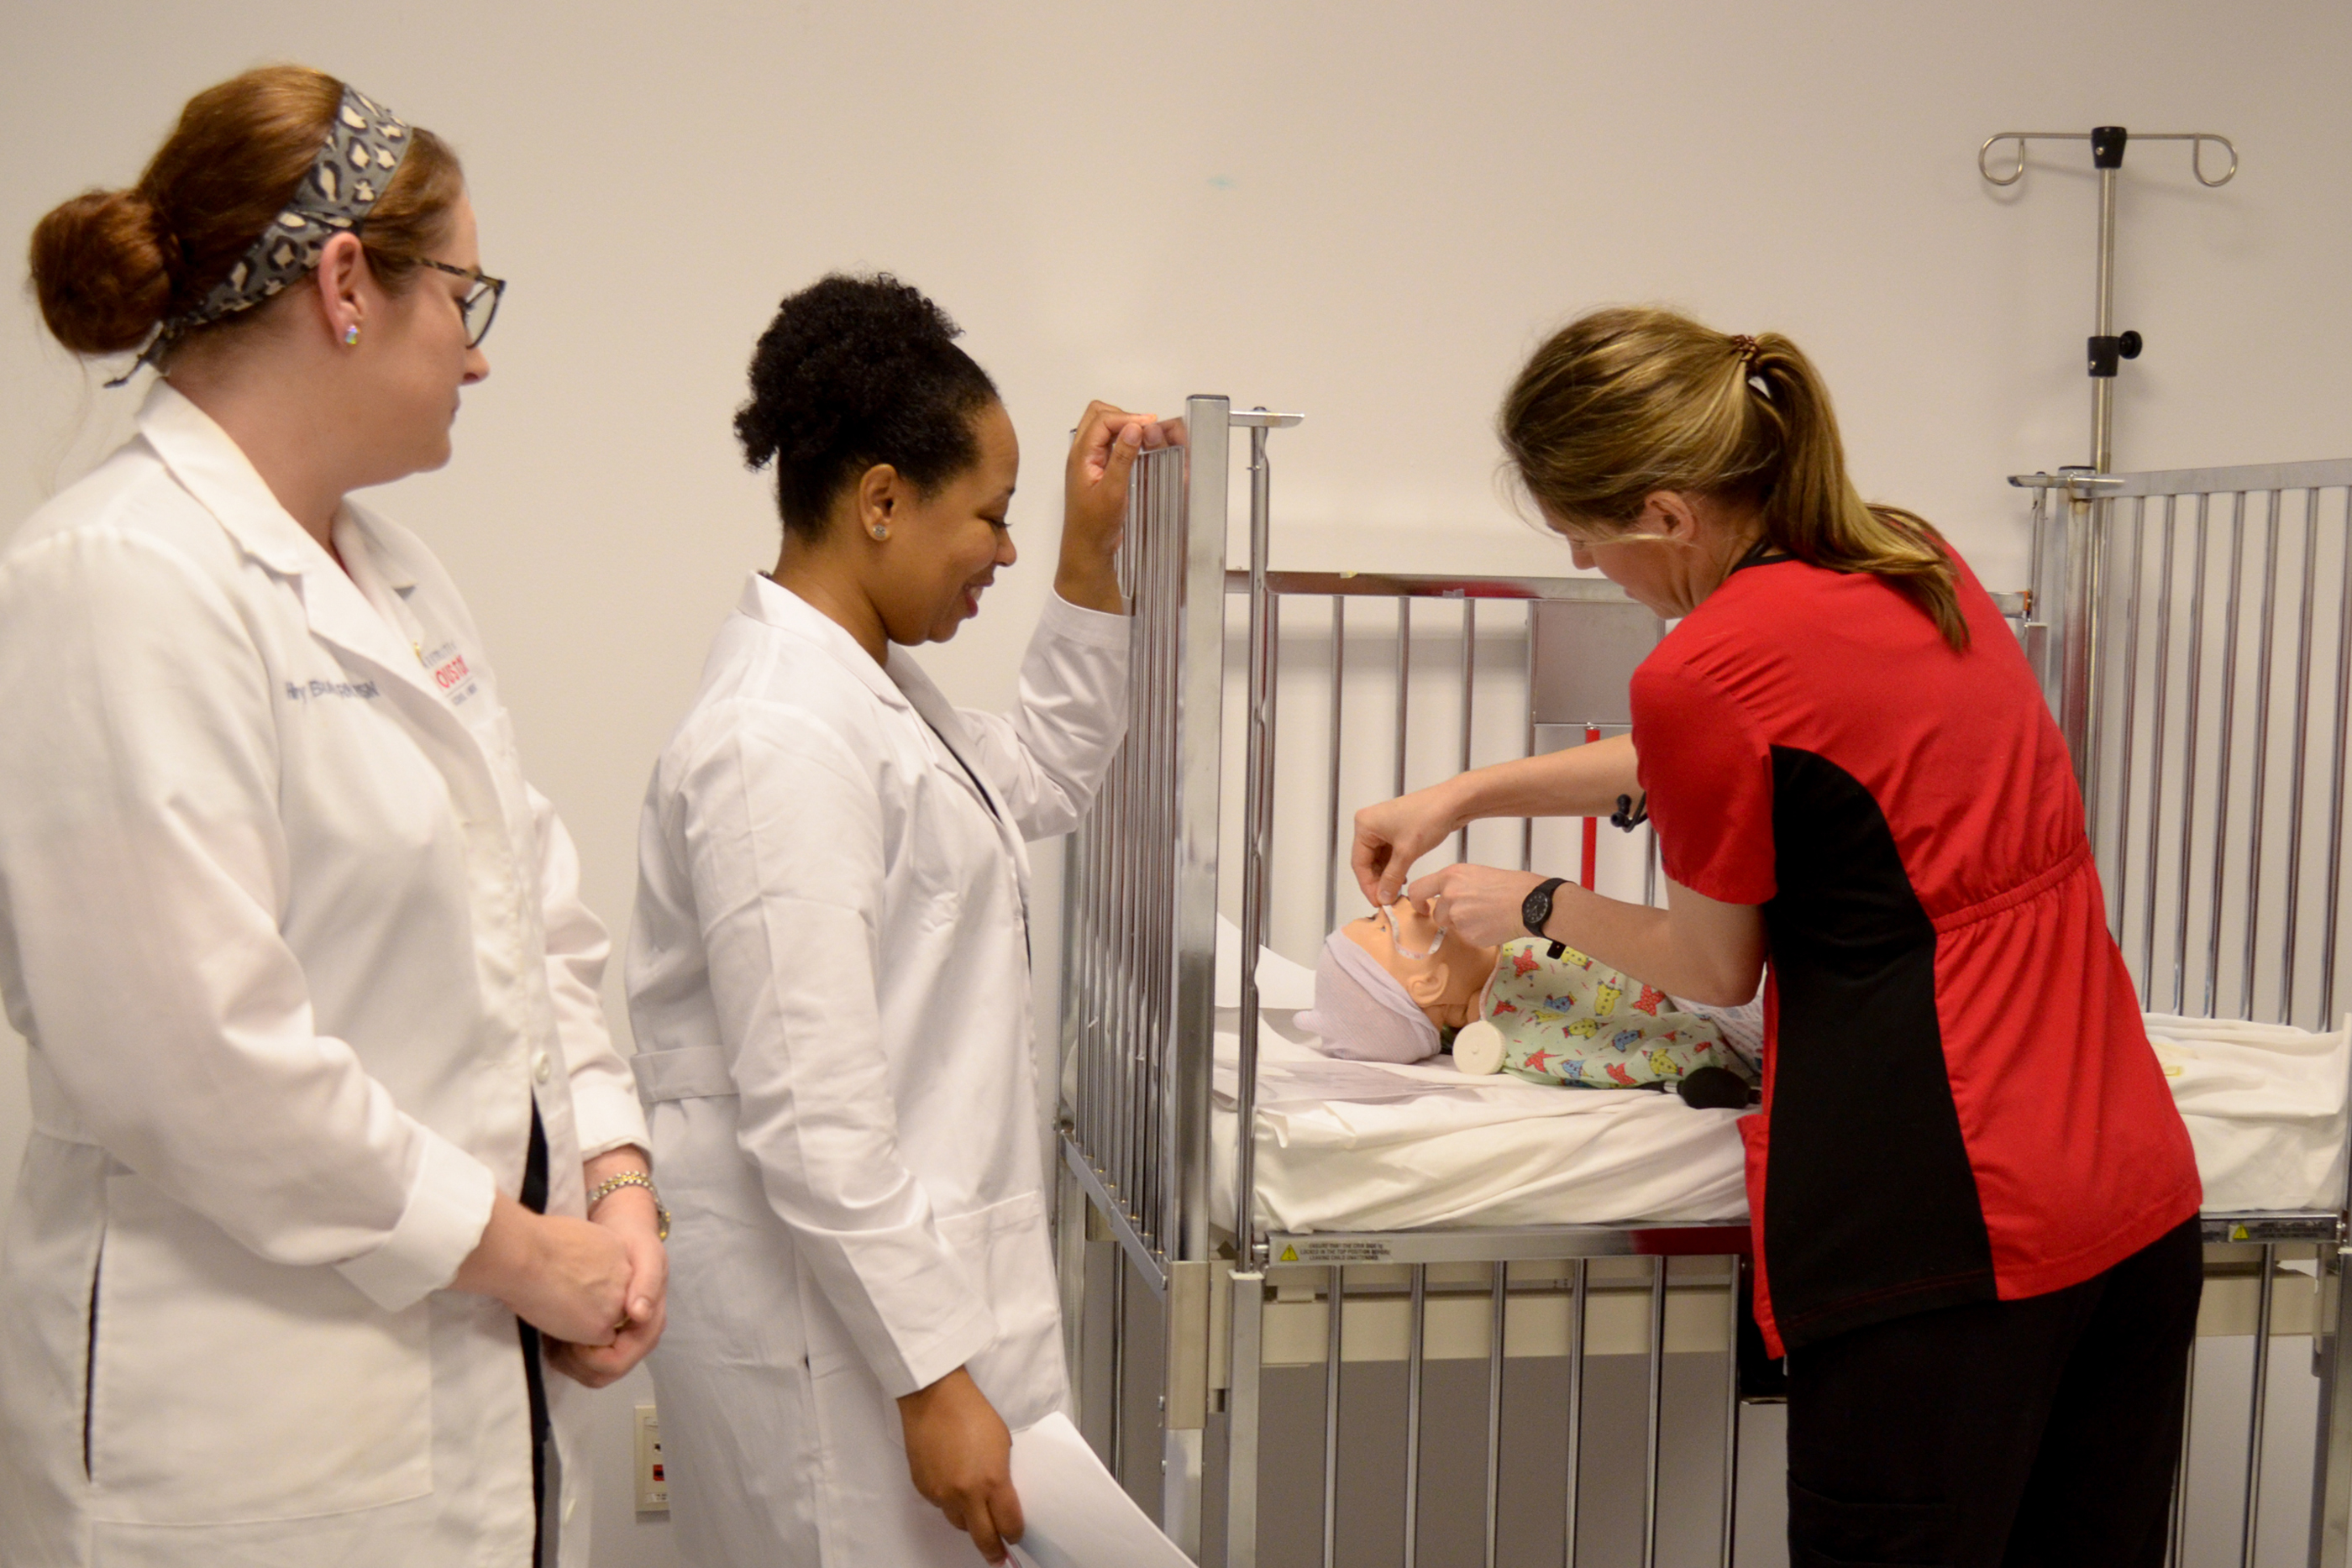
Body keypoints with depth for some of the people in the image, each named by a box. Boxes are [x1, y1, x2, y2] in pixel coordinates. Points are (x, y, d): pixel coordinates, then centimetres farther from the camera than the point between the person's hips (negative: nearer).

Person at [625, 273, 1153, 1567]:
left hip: (898, 1268, 10)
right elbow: (809, 1111, -24)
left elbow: (1037, 782, 28)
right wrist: (933, 1374, -20)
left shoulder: (872, 683, 9)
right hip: (834, 1324, -10)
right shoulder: (784, 740, -22)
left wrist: (1091, 560, 18)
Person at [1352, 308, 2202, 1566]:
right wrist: (1468, 796, 29)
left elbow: (1716, 969, 1)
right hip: (2140, 1190, 9)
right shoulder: (1912, 563, 9)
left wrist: (1531, 906, 17)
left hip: (1954, 1224, -8)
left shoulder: (1705, 670, -16)